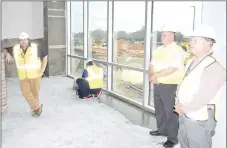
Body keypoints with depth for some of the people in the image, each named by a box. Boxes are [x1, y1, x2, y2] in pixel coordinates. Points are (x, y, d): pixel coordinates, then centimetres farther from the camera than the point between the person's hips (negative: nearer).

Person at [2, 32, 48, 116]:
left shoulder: (35, 47, -10)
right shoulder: (15, 48, -2)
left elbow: (45, 57, -2)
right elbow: (4, 50, 11)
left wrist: (42, 69, -9)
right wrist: (7, 54, -13)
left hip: (35, 75, -2)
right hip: (23, 76, 3)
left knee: (34, 93, 6)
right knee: (25, 92, -4)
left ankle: (35, 108, 29)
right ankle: (37, 107, 15)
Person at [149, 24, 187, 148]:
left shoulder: (178, 50, -12)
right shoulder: (158, 50, 11)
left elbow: (172, 69, -22)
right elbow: (152, 65, 9)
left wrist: (156, 75, -17)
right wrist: (151, 75, -12)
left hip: (171, 86, -8)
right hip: (158, 84, 8)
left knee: (171, 112, -1)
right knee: (159, 109, 18)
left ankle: (173, 138, 9)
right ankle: (162, 129, 36)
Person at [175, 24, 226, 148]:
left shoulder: (214, 67, -18)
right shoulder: (192, 62, 11)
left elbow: (204, 96, -24)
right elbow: (182, 85, 13)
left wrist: (185, 108, -14)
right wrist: (178, 104, -1)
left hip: (200, 119, -9)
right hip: (184, 115, 9)